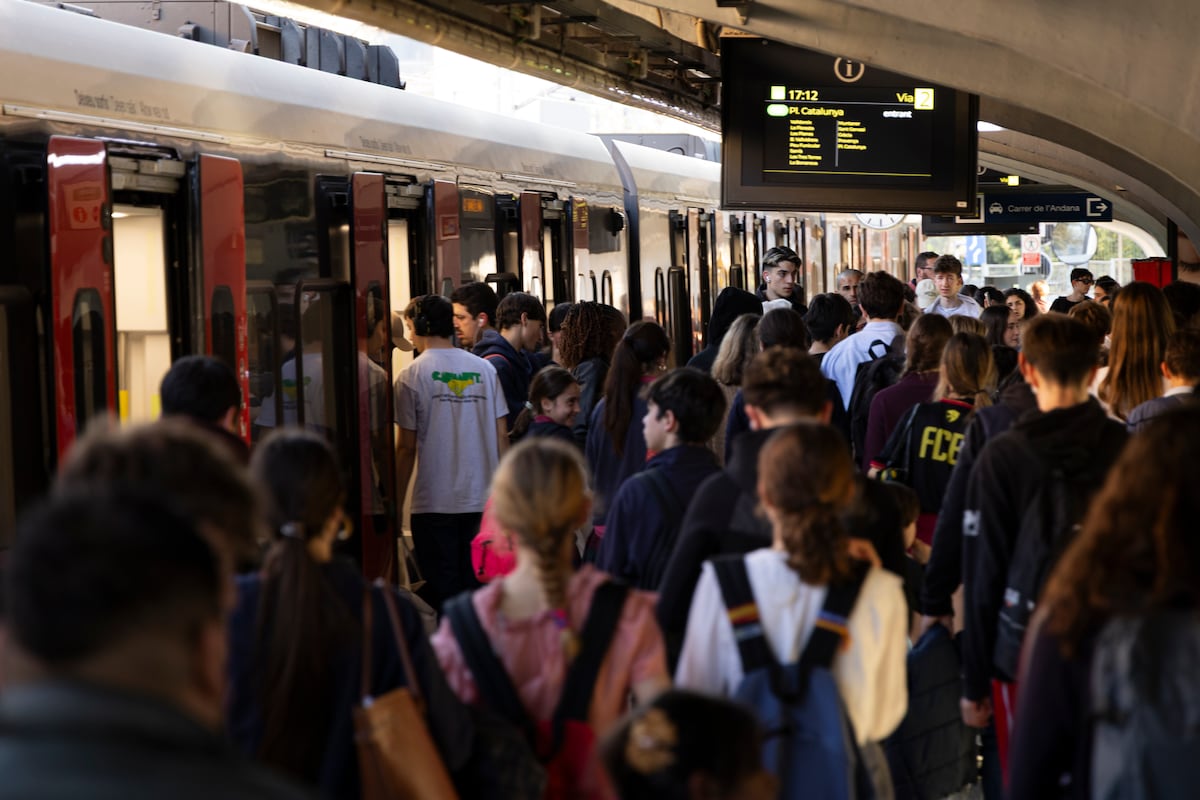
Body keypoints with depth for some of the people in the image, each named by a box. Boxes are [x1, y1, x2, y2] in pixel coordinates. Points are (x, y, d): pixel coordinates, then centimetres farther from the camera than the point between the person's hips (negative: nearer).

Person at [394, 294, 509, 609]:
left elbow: (407, 447, -7)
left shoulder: (411, 376, -6)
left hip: (433, 502, -4)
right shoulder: (484, 369, 5)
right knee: (473, 585, 12)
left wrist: (396, 500, 1)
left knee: (441, 587, 3)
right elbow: (501, 435, 6)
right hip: (482, 499, 4)